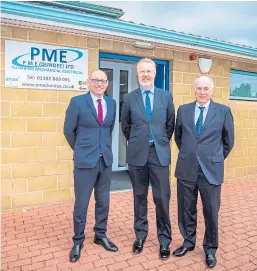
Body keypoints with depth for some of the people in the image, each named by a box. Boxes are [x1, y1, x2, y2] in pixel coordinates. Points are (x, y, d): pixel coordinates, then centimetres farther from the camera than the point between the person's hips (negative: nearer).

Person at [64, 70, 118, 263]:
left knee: (103, 201, 14)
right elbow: (68, 131, 1)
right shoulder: (77, 102, -7)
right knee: (81, 203, 6)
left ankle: (101, 235, 34)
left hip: (106, 159, 4)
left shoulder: (112, 103, 6)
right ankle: (78, 242, 25)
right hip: (85, 160, -4)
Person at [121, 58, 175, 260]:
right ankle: (140, 235, 30)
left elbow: (170, 124, 11)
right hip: (137, 154, 1)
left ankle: (164, 240, 21)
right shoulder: (129, 98, 2)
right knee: (140, 197, 12)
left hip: (160, 153, 0)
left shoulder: (166, 96, 3)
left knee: (162, 198, 4)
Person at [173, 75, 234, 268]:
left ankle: (210, 248, 31)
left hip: (211, 170, -2)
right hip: (186, 169, 2)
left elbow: (228, 141, 6)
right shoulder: (183, 110, 3)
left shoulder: (224, 111, -3)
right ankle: (188, 242, 35)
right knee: (186, 209, 13)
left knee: (211, 212, 9)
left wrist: (216, 159, 10)